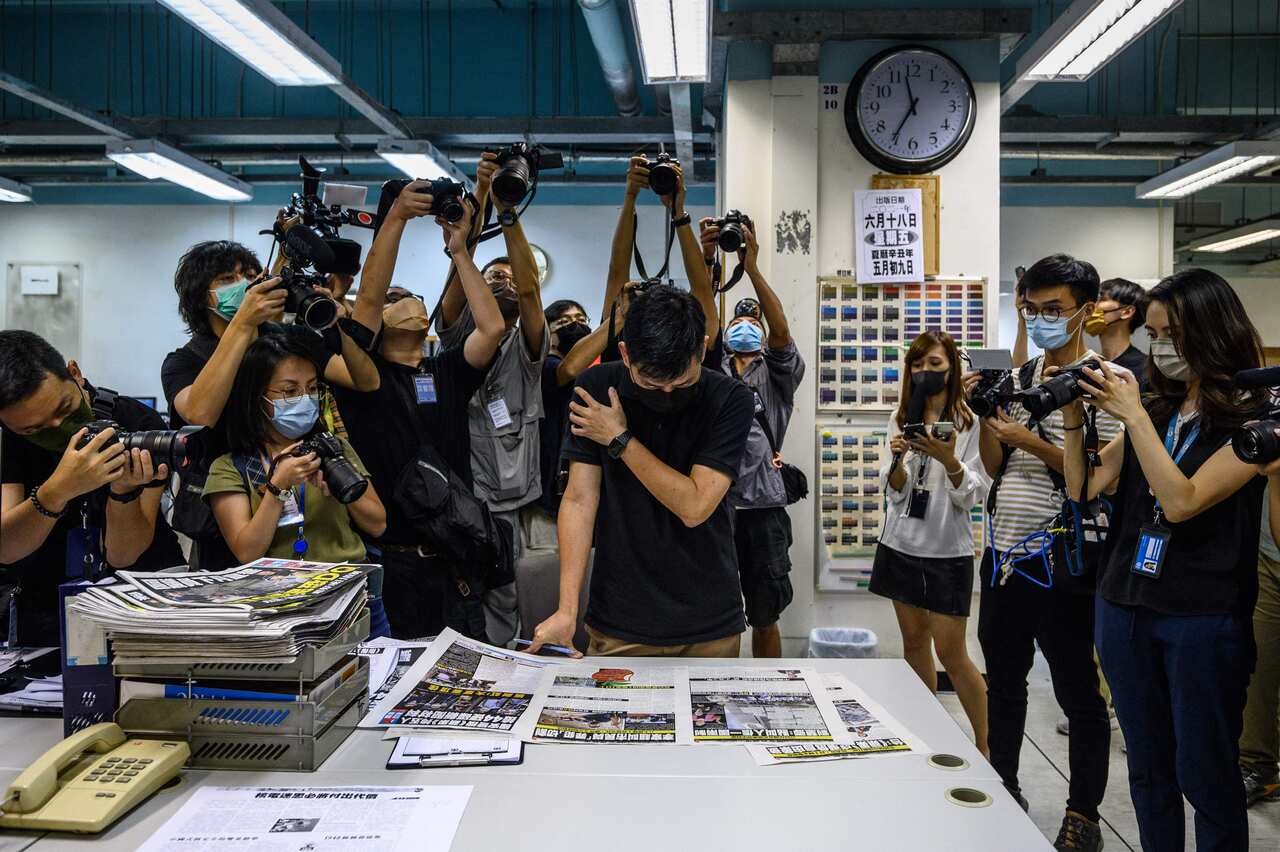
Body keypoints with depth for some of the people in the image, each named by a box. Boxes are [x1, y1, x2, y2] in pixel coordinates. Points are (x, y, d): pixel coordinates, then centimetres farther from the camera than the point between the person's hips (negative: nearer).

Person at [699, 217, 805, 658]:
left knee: (765, 618, 11)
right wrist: (705, 259, -17)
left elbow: (782, 332, -8)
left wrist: (753, 268, -17)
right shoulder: (712, 369, 12)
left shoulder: (777, 374, 11)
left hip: (763, 505, 0)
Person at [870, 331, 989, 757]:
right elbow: (894, 492, 2)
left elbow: (973, 496, -11)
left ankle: (983, 746, 14)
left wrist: (949, 460, -28)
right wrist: (898, 458, -18)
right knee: (914, 642, 12)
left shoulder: (970, 423, -7)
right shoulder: (900, 419, 5)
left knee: (951, 652, -2)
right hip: (901, 546, 5)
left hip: (947, 551, -4)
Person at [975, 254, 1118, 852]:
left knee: (1077, 692, 7)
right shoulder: (1017, 378, 9)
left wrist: (1031, 441, -19)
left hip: (1060, 562, -6)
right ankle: (1004, 792, 35)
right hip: (1002, 555, 7)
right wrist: (985, 417, -7)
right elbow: (995, 467, 9)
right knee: (1002, 682, 18)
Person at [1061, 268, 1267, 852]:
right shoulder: (1155, 410, 9)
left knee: (1206, 777, 5)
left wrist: (1133, 415, -19)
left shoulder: (1252, 419, -7)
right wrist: (1074, 416, -4)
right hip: (1124, 607, 6)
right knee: (1148, 770, 15)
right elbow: (1085, 487, 8)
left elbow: (1182, 501, -20)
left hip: (1202, 617, -5)